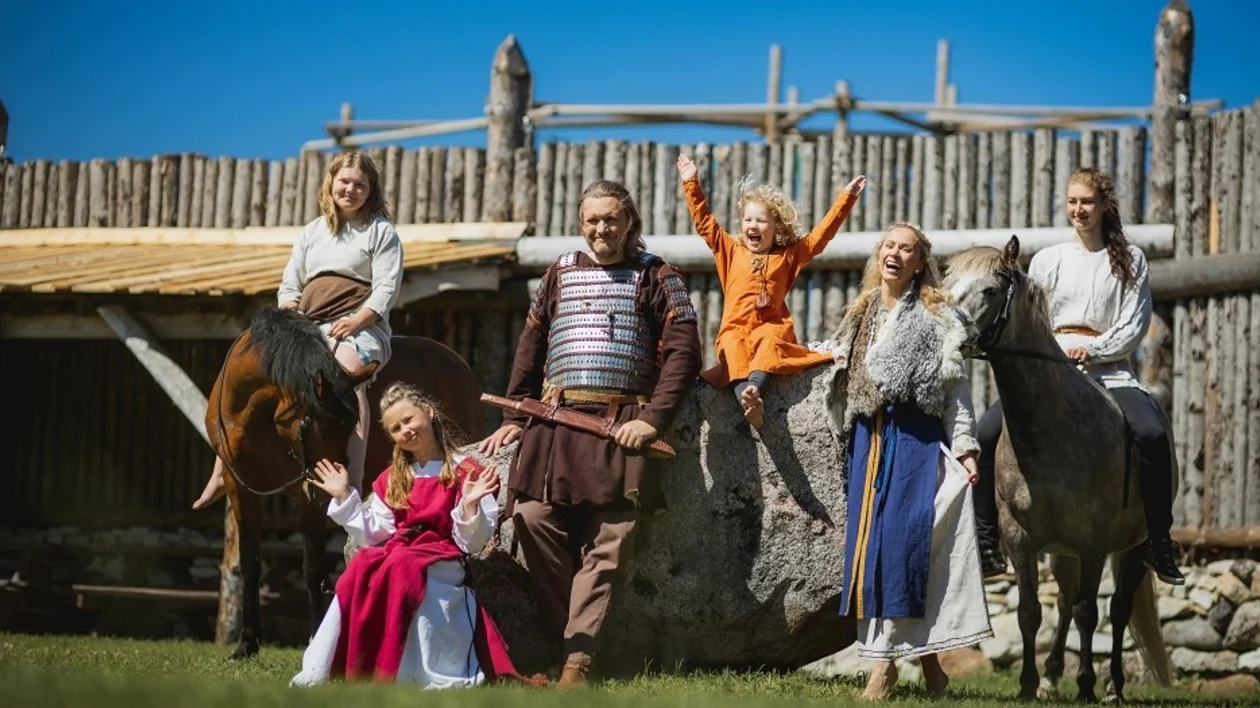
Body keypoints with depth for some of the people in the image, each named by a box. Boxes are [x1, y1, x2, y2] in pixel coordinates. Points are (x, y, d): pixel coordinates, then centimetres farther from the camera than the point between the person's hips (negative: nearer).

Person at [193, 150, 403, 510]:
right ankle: (221, 474, -5)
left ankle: (354, 483, -51)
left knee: (347, 371, -39)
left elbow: (387, 288, -3)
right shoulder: (311, 232, 23)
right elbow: (289, 286, 22)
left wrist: (355, 322, -18)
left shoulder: (381, 231, 7)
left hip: (358, 325, -6)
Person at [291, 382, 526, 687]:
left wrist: (470, 505, -19)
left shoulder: (465, 474, 3)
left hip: (440, 562, -4)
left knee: (401, 566, -37)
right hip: (394, 553, 5)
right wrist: (345, 497, 16)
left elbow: (470, 543, -2)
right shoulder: (391, 481, 22)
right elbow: (374, 535, 17)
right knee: (361, 566, -29)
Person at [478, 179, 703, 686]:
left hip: (622, 427, -3)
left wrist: (653, 419, -11)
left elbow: (684, 351, -1)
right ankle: (567, 634, 2)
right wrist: (514, 417, 11)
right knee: (533, 517, -13)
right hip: (556, 419, 3)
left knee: (607, 544, -9)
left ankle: (577, 659, -10)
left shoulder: (654, 276, 7)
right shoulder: (561, 272, 18)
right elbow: (531, 347, 20)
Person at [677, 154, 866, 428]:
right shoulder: (731, 250, 16)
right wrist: (691, 184, 10)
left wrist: (846, 197, 9)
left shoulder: (789, 254, 15)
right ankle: (747, 400, -53)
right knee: (733, 346, -33)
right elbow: (704, 222, 14)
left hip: (772, 326, 0)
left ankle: (754, 386, -56)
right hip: (735, 328, 0)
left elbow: (823, 232, 13)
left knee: (771, 341, -35)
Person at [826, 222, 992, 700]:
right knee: (868, 538, 0)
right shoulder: (859, 316, 18)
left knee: (907, 539, -11)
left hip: (917, 438, -5)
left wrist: (963, 447, -12)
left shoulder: (937, 318, 1)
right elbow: (844, 381, 22)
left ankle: (926, 657, -6)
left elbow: (956, 387, -4)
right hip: (868, 438, 5)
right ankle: (883, 657, 4)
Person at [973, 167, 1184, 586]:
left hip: (1108, 369, -2)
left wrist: (1092, 350, -12)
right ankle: (985, 543, -11)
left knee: (1152, 434, -31)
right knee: (986, 432, -20)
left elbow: (1134, 327, 2)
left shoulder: (1129, 260, 10)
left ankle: (1159, 542, -19)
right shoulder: (1047, 261, 15)